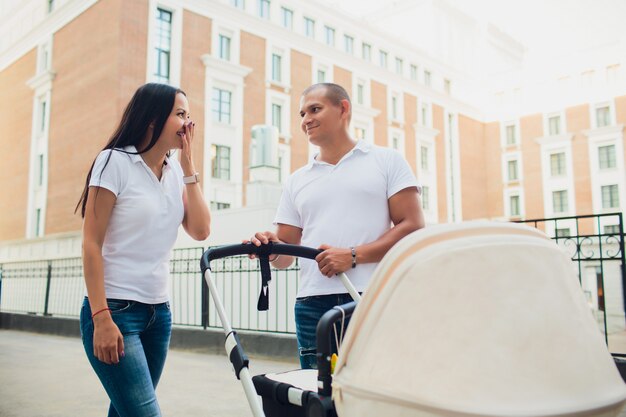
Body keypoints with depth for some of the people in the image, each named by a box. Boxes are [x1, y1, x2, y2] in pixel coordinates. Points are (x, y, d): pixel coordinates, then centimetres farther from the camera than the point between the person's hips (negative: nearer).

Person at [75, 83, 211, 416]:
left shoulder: (176, 172, 9)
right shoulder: (115, 162, -7)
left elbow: (200, 230, -1)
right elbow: (91, 244, -10)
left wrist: (188, 166, -1)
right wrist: (101, 319, -16)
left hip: (159, 312, 6)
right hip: (116, 310, -6)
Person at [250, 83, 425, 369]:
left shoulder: (387, 160, 9)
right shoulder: (296, 181, 19)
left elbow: (413, 226, -2)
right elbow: (285, 256, 16)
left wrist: (353, 256, -12)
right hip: (313, 305, 4)